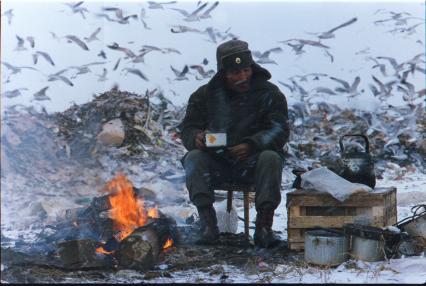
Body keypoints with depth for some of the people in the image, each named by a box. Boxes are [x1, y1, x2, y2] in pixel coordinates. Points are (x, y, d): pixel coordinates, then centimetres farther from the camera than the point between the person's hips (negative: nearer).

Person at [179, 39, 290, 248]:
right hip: (216, 163, 1)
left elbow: (280, 130, -7)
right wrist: (196, 138, -22)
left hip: (251, 161, -1)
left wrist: (251, 145, -27)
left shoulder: (269, 94, 2)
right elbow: (187, 127, 6)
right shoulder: (205, 95, 7)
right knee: (194, 158, -28)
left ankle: (264, 223, -31)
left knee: (271, 158, -32)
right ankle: (207, 221, -32)